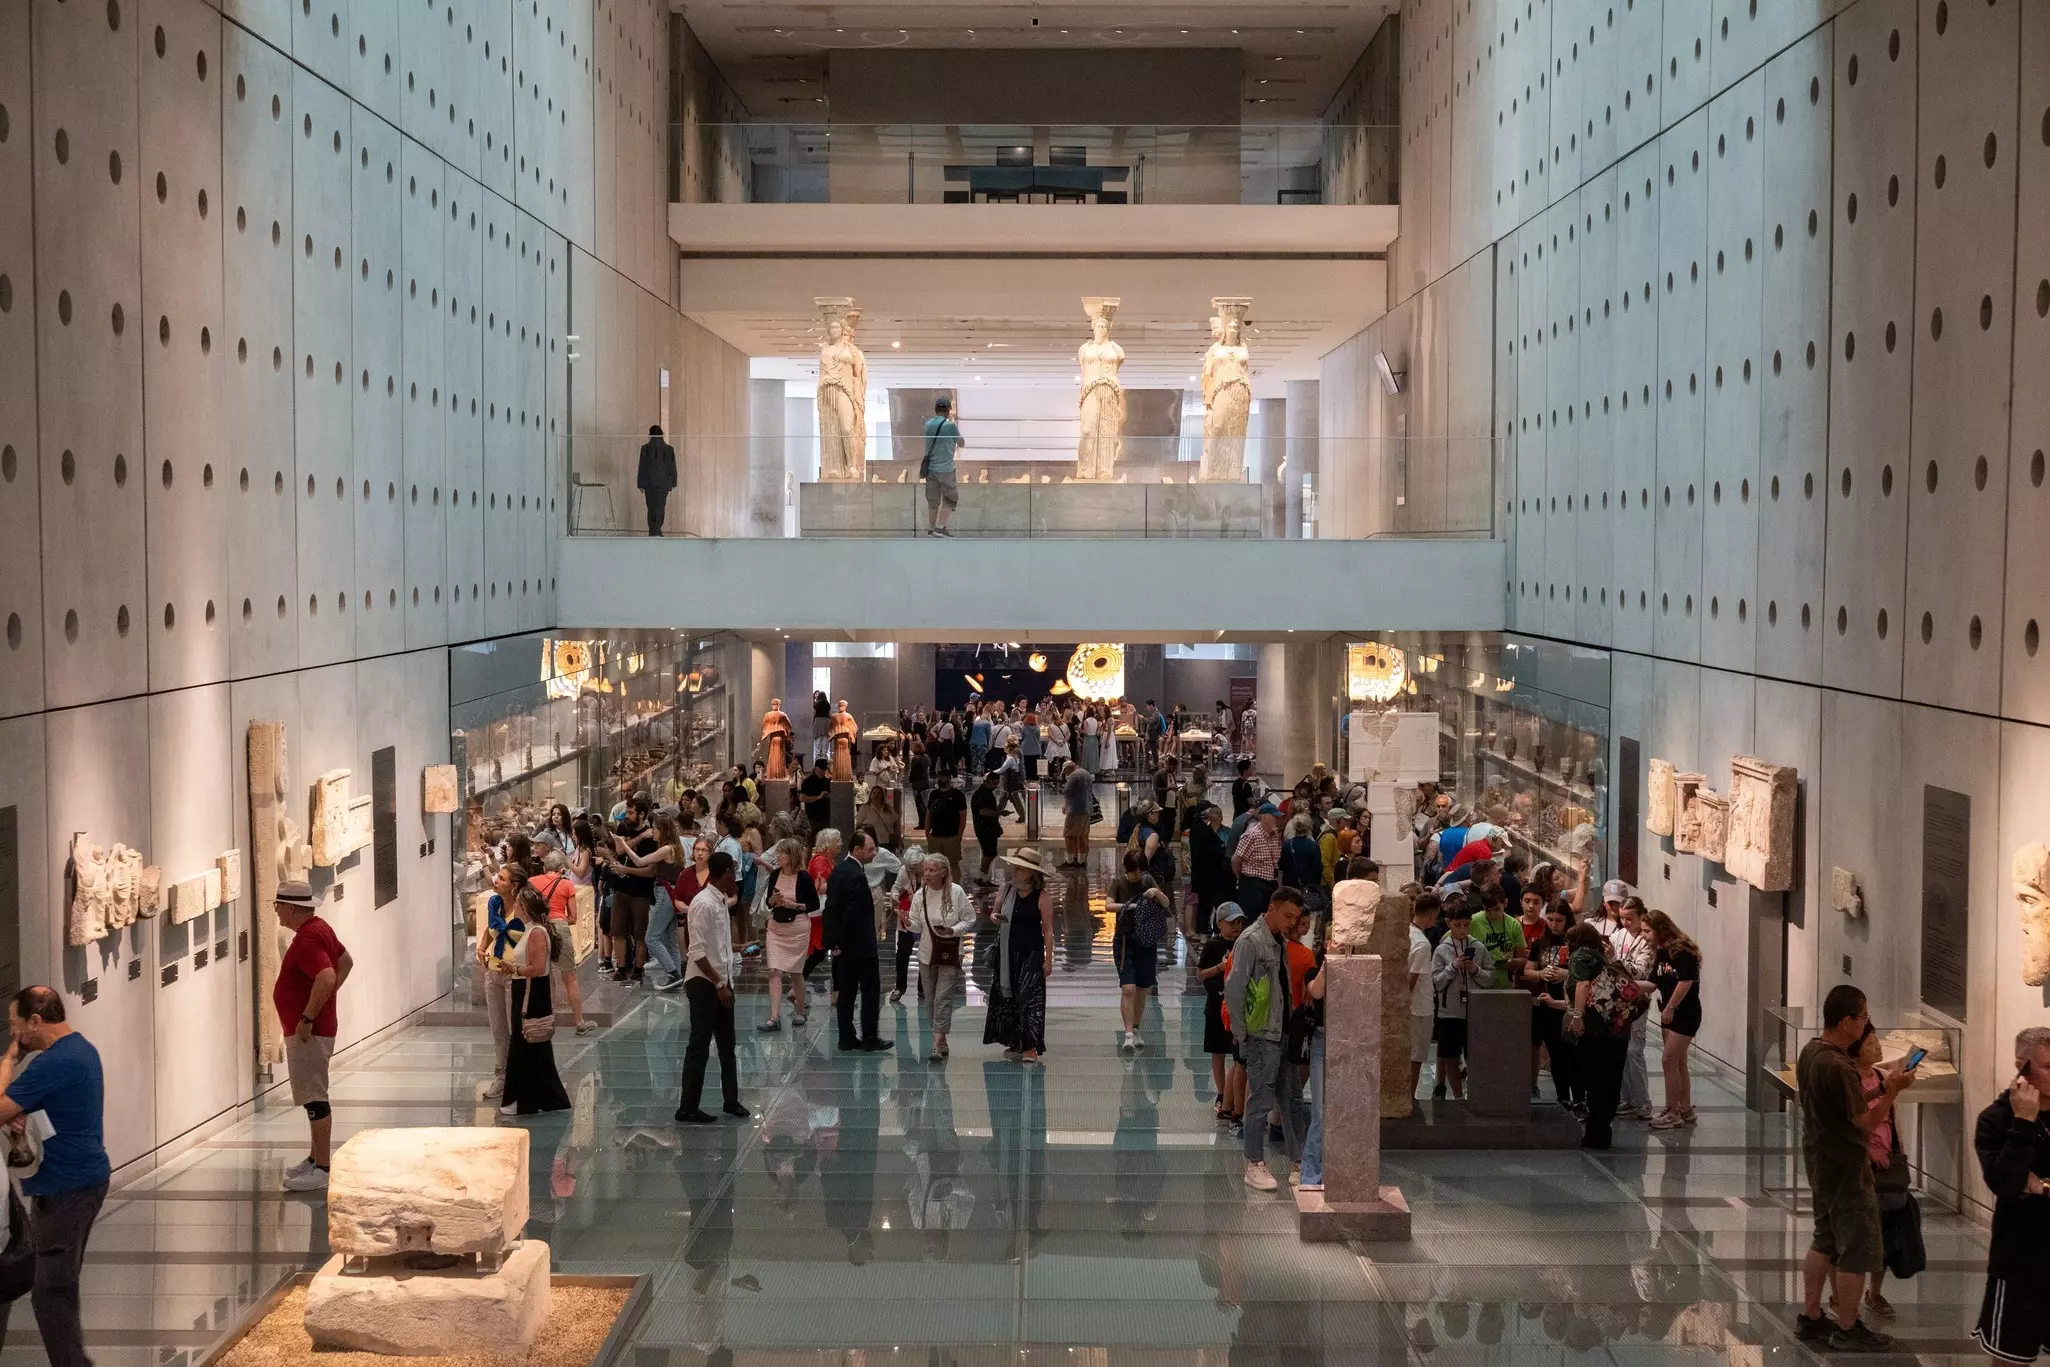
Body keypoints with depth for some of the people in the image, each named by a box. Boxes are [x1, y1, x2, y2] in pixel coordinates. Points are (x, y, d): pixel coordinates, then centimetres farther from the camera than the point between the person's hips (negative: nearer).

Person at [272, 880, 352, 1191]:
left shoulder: (307, 939, -21)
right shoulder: (319, 928, 12)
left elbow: (326, 978, -34)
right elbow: (346, 961, 25)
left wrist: (307, 1018, -26)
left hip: (308, 1033, -11)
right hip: (317, 1030, 11)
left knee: (314, 1098, -7)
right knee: (312, 1096, 18)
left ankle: (322, 1169, -4)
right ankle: (315, 1158, 28)